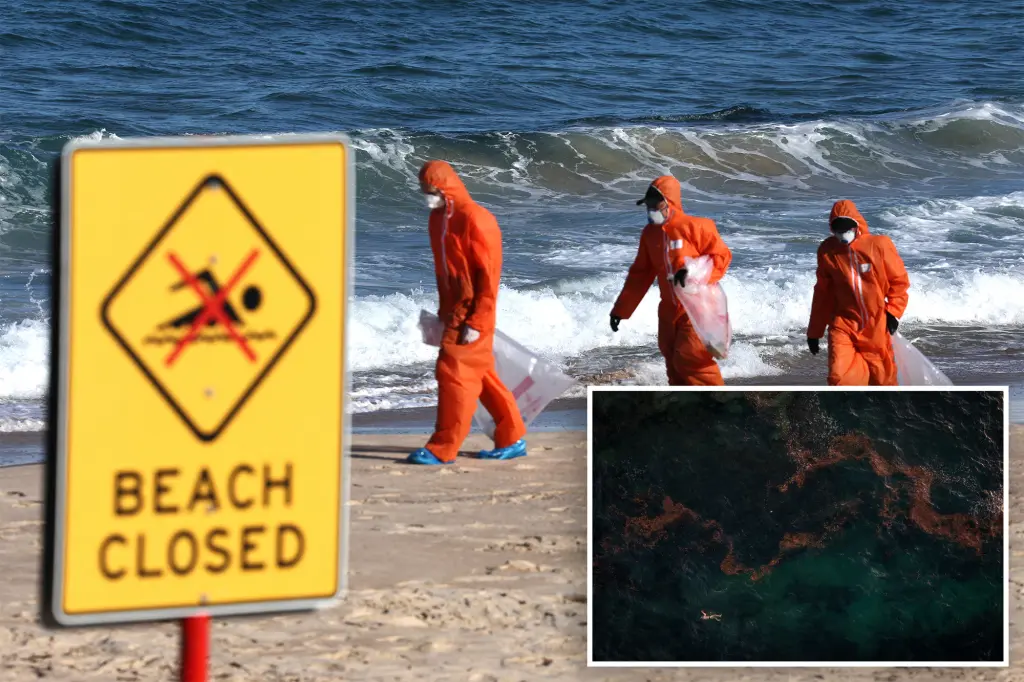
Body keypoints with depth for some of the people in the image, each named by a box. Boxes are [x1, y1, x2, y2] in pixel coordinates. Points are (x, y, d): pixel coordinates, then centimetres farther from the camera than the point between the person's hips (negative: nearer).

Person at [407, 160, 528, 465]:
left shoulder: (474, 219, -17)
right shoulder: (438, 218, 9)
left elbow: (489, 275, -18)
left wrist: (476, 321, -19)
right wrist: (444, 310, 14)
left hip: (472, 313, -9)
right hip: (454, 309, 9)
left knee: (453, 371, -7)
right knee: (480, 375, 12)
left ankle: (443, 448, -2)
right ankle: (512, 438, 21)